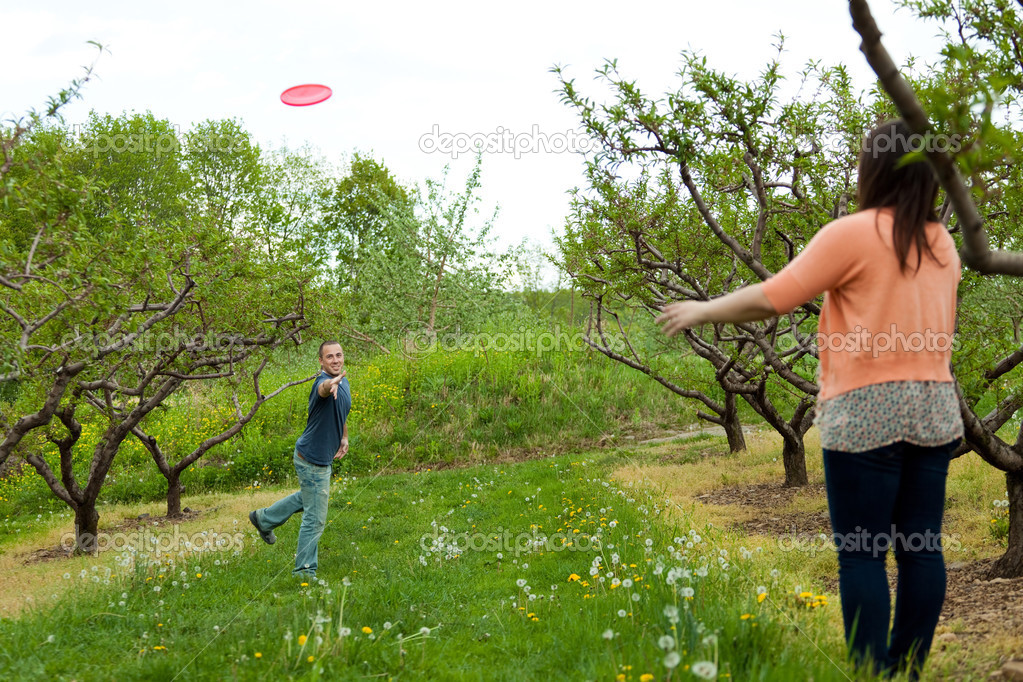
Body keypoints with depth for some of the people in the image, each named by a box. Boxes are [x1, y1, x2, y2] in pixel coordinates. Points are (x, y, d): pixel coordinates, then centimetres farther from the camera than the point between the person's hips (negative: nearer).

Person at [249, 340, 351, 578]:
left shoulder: (344, 383, 4)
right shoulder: (323, 382, -25)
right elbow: (324, 389, -53)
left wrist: (344, 437, 10)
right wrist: (331, 384, -75)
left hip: (322, 458, 10)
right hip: (312, 459, -9)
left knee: (307, 498, 32)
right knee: (315, 518, -1)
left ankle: (264, 518, 49)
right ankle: (305, 571, 12)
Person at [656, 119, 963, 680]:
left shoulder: (853, 233, -10)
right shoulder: (942, 243, 11)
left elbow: (772, 298, -11)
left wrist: (703, 310, 1)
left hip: (868, 412, -6)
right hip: (934, 409, 7)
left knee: (861, 553, 0)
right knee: (919, 547, 9)